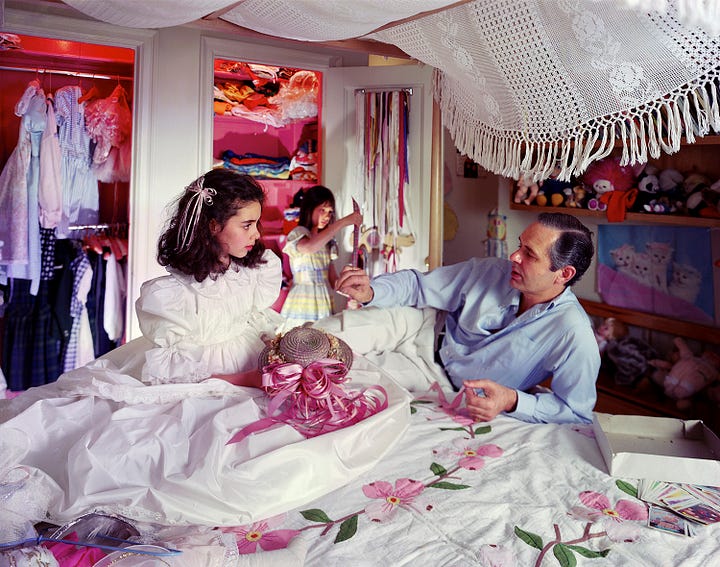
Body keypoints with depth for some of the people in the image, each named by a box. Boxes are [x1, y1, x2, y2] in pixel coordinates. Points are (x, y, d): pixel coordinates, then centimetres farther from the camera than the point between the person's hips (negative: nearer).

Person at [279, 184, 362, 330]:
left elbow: (333, 278, 13)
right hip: (304, 303, -6)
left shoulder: (326, 242, 16)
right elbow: (310, 247, -30)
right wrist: (344, 222, -27)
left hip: (324, 303, 6)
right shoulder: (298, 234, -5)